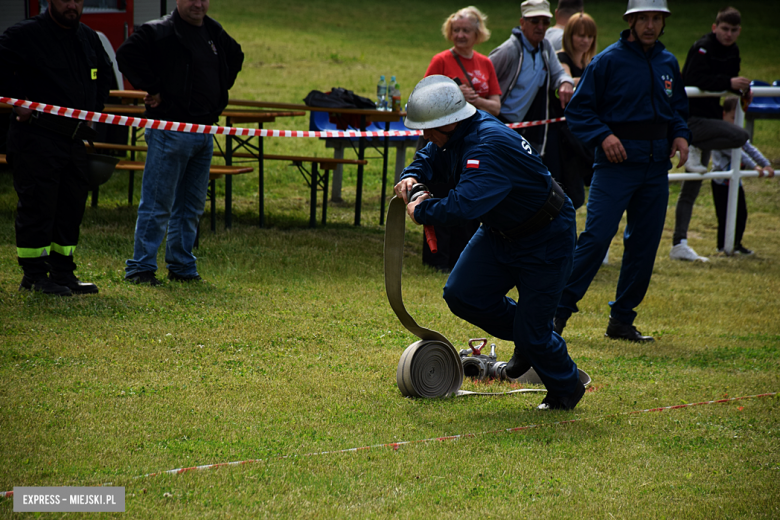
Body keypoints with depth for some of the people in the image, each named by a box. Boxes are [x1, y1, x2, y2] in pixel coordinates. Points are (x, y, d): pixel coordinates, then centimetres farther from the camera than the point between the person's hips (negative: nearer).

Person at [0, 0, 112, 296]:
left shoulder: (89, 38, 15)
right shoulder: (25, 35, -8)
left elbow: (104, 72, 31)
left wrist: (95, 109, 20)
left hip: (76, 138, 7)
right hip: (36, 136, -7)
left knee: (72, 207, 9)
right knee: (37, 205, -6)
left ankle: (63, 273, 17)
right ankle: (34, 275, 0)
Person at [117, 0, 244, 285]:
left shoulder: (213, 32, 13)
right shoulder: (159, 32, -9)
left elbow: (235, 56, 31)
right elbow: (126, 55, -19)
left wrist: (220, 90, 19)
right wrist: (152, 88, -16)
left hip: (205, 131, 7)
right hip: (170, 130, -7)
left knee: (192, 206, 12)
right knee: (158, 204, -6)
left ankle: (182, 267, 20)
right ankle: (140, 267, 0)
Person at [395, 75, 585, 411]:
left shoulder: (490, 145, -34)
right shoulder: (456, 135, -5)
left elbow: (465, 204, -45)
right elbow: (431, 157, 16)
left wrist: (422, 211, -28)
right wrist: (412, 176, -7)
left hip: (545, 239, -9)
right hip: (501, 231, 9)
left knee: (531, 331, -5)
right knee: (462, 294, -2)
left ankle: (567, 389, 23)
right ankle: (527, 340, 22)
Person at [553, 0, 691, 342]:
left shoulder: (668, 63, 13)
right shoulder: (608, 61, -4)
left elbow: (678, 108, 25)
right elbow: (579, 109, -4)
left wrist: (680, 135, 6)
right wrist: (603, 136, -18)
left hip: (656, 166, 6)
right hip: (616, 161, -6)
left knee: (645, 243, 6)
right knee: (596, 236, -14)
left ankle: (622, 320, 15)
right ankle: (559, 311, -8)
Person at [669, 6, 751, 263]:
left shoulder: (732, 52, 13)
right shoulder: (702, 48, -14)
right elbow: (696, 79, -27)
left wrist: (743, 89, 3)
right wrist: (729, 82, -32)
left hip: (708, 119, 9)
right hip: (691, 118, -9)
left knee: (691, 190, 8)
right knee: (740, 136, -28)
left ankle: (679, 245, 9)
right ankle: (694, 148, -8)